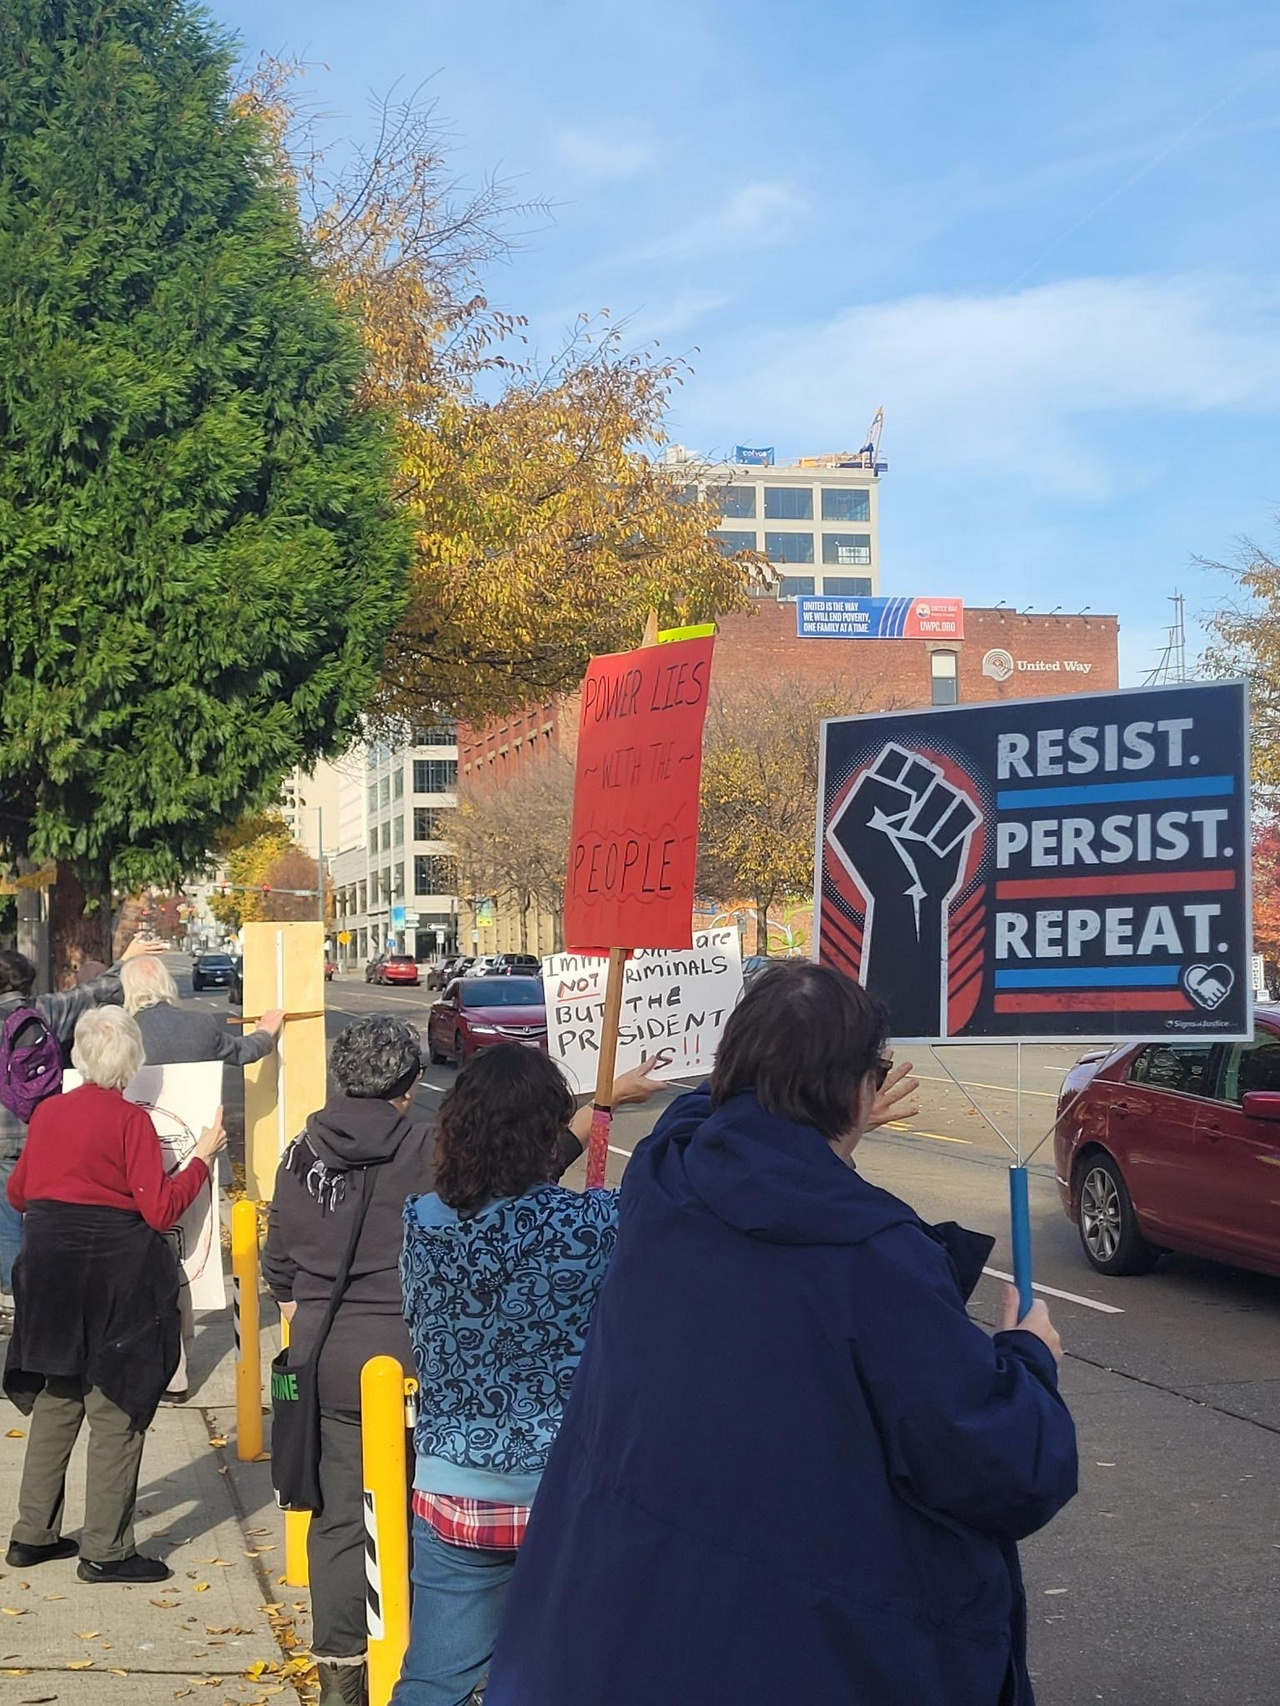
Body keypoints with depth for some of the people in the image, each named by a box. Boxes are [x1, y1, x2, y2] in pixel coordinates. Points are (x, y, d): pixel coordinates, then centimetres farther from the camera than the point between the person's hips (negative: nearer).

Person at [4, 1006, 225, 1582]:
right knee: (116, 1410, 2)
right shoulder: (130, 1120, -12)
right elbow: (161, 1209, -13)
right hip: (116, 1275, -6)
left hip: (49, 1270, 6)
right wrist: (202, 1157, -3)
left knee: (54, 1404, 17)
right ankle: (105, 1551, 4)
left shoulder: (47, 1112, 4)